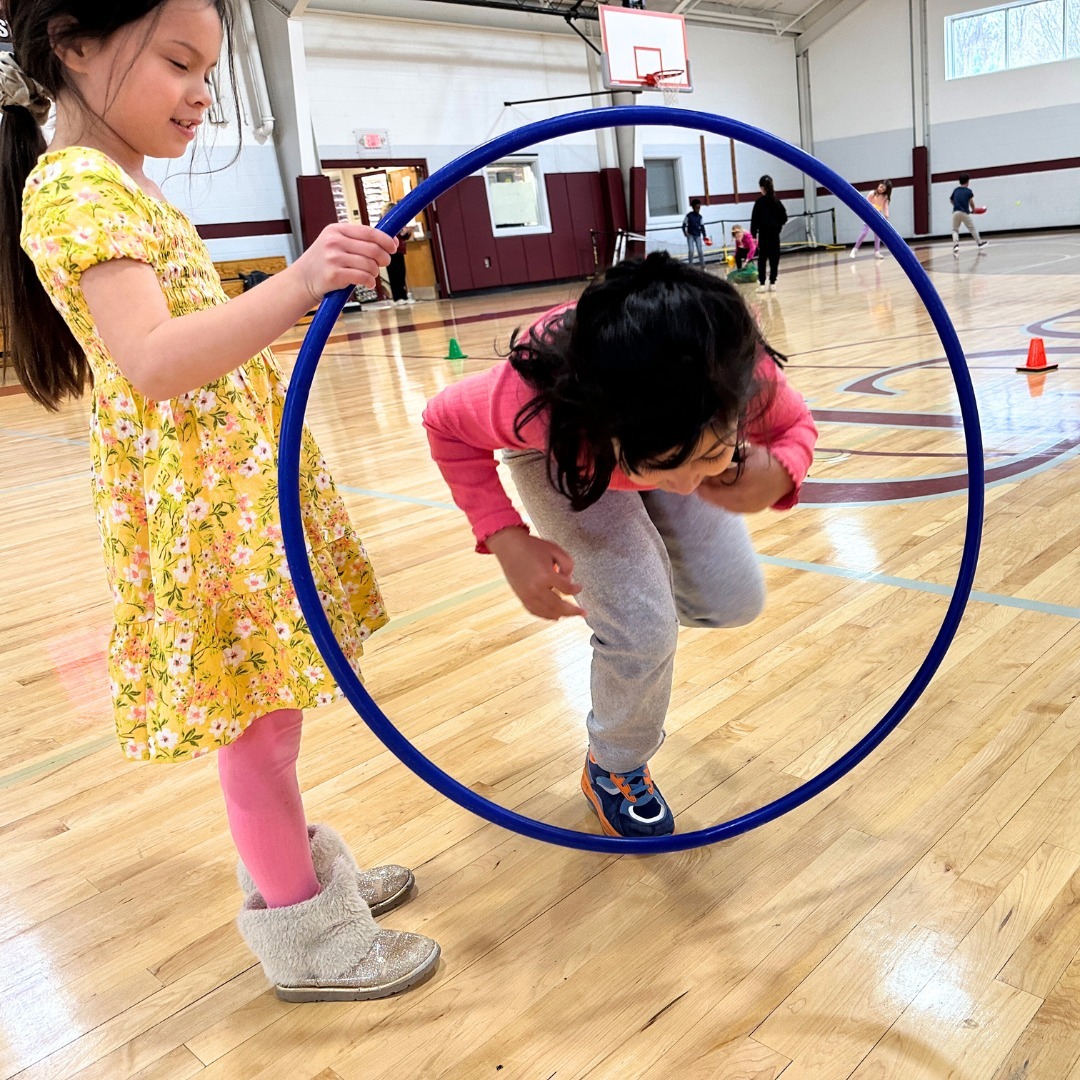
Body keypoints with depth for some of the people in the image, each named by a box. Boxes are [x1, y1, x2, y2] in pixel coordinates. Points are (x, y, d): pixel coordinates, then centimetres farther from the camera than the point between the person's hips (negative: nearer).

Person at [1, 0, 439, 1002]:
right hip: (197, 507, -9)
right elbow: (153, 363, -32)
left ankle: (304, 870, 35)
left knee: (269, 710, 18)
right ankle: (305, 933, 18)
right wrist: (298, 283, -43)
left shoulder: (129, 187, 17)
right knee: (257, 718, 1)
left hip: (241, 489, 9)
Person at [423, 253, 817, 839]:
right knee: (642, 627, -15)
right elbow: (446, 423, -23)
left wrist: (776, 476, -41)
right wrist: (507, 540, -36)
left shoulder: (743, 373, -39)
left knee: (733, 600, -2)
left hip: (671, 422, 3)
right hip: (562, 445, -3)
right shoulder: (537, 401, -45)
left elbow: (795, 426, -16)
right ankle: (615, 768, 16)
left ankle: (616, 601, 30)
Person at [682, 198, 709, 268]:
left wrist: (704, 235, 4)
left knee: (700, 251, -1)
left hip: (698, 235, 3)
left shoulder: (700, 216, 5)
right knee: (691, 251, -13)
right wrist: (685, 232, -18)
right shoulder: (689, 216, -6)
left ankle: (703, 267, 7)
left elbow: (702, 226, 8)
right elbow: (684, 225, -3)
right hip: (690, 235, -3)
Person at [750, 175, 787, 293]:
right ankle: (772, 283, 7)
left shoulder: (760, 201, -6)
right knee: (774, 259, 7)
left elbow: (755, 219, -8)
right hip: (775, 234, 4)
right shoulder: (776, 200, 6)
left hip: (764, 234, -4)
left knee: (762, 259, 0)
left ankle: (762, 284, -4)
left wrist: (753, 234, -5)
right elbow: (784, 218, 7)